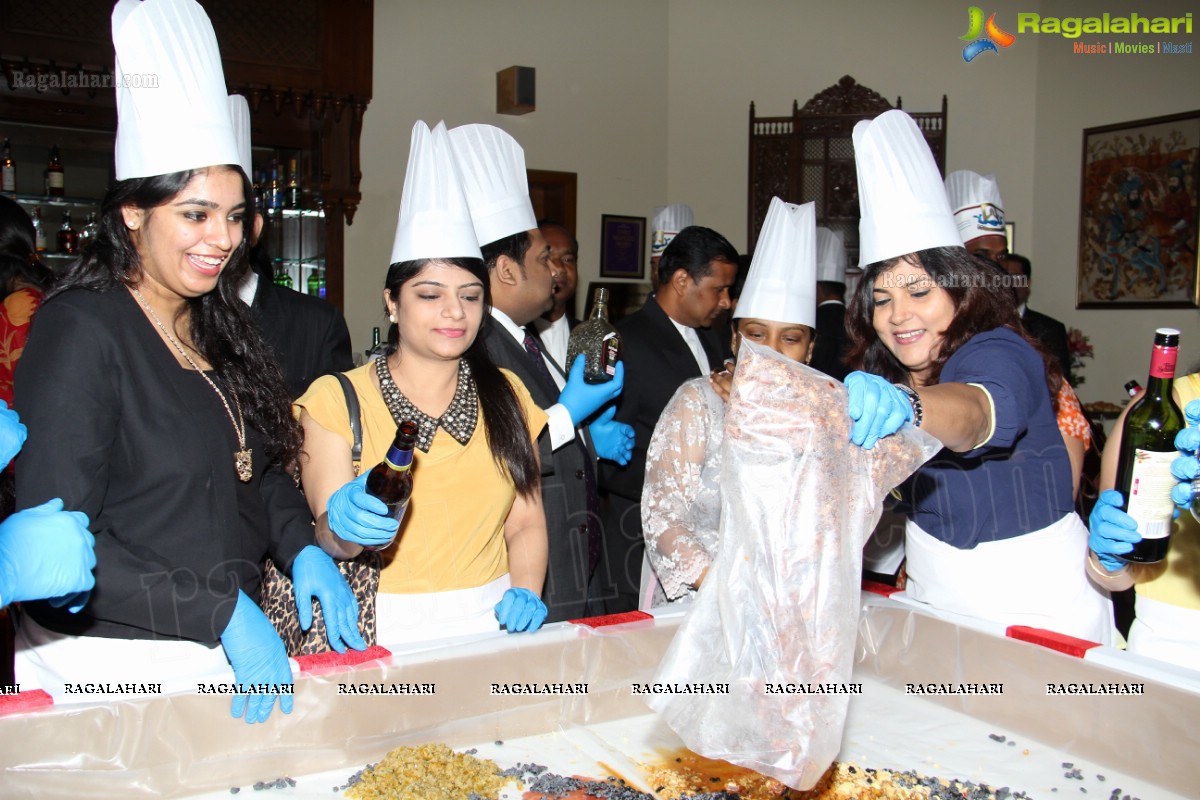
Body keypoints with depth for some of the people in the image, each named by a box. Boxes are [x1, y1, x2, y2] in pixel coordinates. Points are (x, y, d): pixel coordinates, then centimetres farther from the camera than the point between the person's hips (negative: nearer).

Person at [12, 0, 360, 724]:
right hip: (113, 659, -6)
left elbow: (262, 467, 13)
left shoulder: (217, 327, 8)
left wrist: (303, 550, -6)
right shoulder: (82, 331, -15)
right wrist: (223, 612, -24)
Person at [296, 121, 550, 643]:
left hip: (492, 623, 1)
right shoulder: (337, 399, 1)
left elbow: (526, 523, 12)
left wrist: (525, 592, -4)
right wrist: (343, 527, -23)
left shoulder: (505, 395, 11)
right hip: (386, 634, -1)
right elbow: (327, 537, -3)